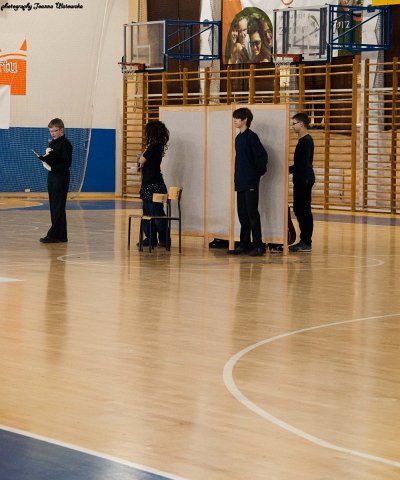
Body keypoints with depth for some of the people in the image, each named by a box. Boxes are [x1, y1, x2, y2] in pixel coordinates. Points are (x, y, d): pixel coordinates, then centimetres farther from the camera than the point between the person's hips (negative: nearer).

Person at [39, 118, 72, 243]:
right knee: (54, 207, 7)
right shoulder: (52, 143, 16)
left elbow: (67, 163, -16)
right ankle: (61, 235, 11)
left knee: (58, 208, -8)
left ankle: (54, 234, -10)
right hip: (52, 177, 9)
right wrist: (46, 159, -3)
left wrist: (53, 168, -24)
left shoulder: (65, 144, -10)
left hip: (61, 177, -9)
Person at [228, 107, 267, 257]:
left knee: (252, 213, -7)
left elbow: (262, 155, -13)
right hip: (240, 182, 8)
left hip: (251, 182, -8)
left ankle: (258, 246, -4)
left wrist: (258, 173, -5)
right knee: (242, 214, 10)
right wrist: (238, 176, 15)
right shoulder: (238, 137, 14)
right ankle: (245, 244, 15)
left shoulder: (251, 136, -10)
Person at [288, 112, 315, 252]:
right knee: (299, 209, 13)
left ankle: (306, 243, -2)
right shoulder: (303, 140, 15)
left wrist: (288, 170, -12)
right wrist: (290, 169, 12)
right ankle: (304, 240, 18)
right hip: (302, 179, 10)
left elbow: (303, 163, -20)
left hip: (304, 180, -10)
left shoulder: (306, 141, -15)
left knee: (304, 210, -6)